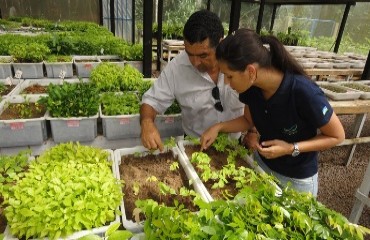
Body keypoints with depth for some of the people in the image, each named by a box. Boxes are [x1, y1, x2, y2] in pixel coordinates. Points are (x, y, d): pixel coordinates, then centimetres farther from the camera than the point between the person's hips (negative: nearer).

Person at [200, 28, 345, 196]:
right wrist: (218, 127, -14)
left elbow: (337, 136, -18)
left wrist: (291, 149, -29)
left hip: (297, 178, -4)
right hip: (261, 162, 5)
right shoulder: (251, 87, -19)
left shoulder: (304, 93, -35)